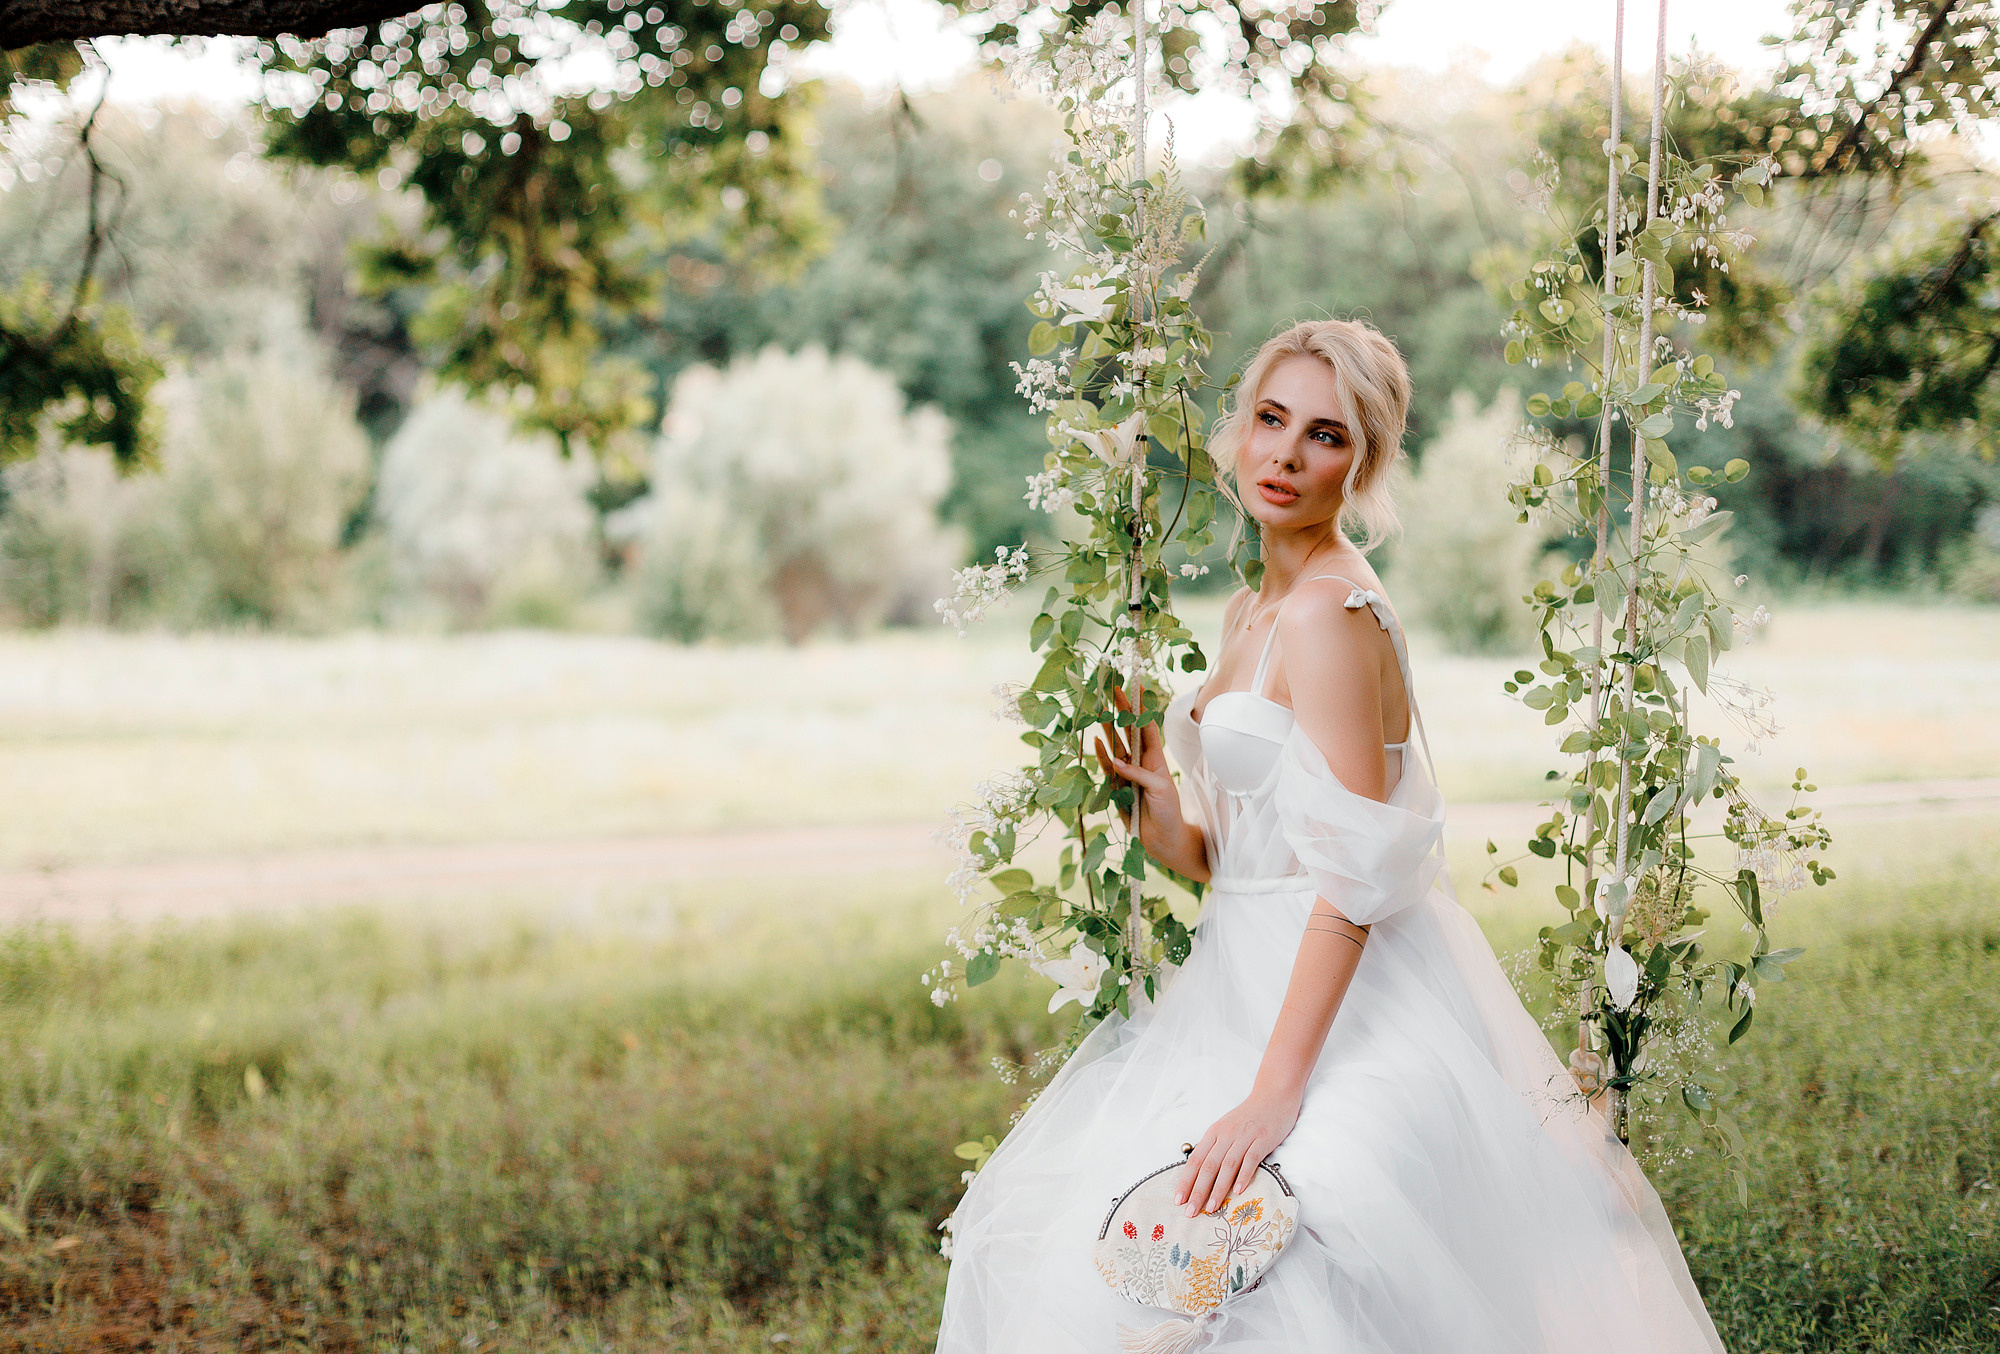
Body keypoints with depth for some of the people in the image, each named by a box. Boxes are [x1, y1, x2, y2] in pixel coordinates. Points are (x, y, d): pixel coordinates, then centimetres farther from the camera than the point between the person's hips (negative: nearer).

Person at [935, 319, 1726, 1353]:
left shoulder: (1331, 613, -16)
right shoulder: (1254, 610, 13)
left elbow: (1357, 878, -21)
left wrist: (1275, 1092, -26)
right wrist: (1156, 803, -4)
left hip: (1339, 1008, -9)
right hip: (1248, 986, 9)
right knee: (1045, 1222, 7)